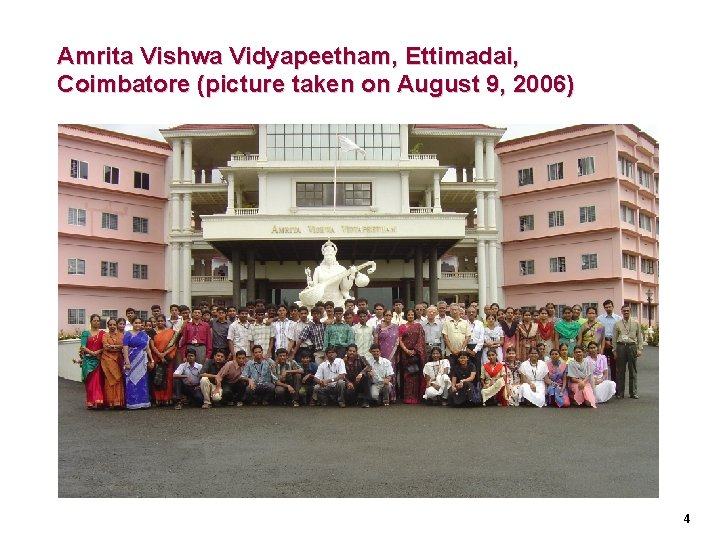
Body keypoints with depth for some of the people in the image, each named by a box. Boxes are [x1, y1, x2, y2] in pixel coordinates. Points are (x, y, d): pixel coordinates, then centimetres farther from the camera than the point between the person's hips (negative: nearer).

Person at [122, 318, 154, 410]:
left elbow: (148, 348, 13)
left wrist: (151, 360, 9)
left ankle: (143, 402, 11)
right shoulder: (128, 334, -1)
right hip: (132, 361, -4)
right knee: (132, 381, -1)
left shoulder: (144, 335, 12)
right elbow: (125, 349, -8)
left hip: (142, 361, 4)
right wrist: (127, 362, -17)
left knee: (142, 381, 5)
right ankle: (132, 403, 4)